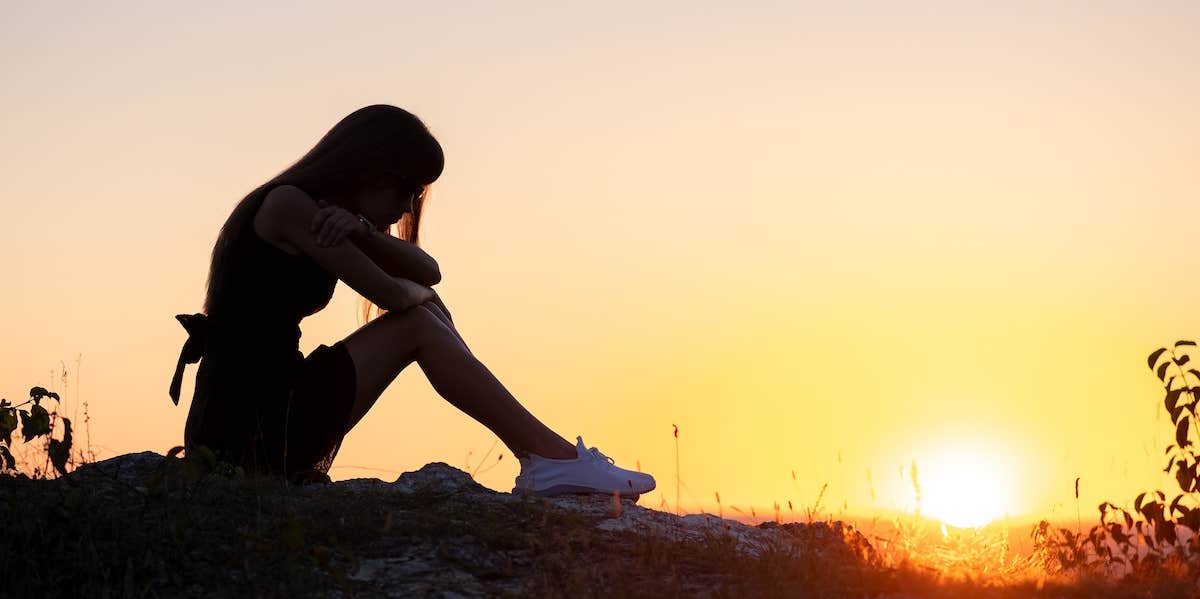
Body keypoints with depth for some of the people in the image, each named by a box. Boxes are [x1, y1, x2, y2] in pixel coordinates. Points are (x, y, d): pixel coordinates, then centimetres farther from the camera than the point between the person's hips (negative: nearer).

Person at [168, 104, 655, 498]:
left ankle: (545, 459, 8)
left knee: (424, 314, 12)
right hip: (255, 430, -10)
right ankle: (551, 457, -3)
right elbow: (391, 293, -14)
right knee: (418, 322, -5)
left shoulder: (323, 215, 19)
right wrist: (421, 294, 9)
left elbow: (427, 272, 10)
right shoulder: (287, 204, -11)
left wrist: (363, 230, -7)